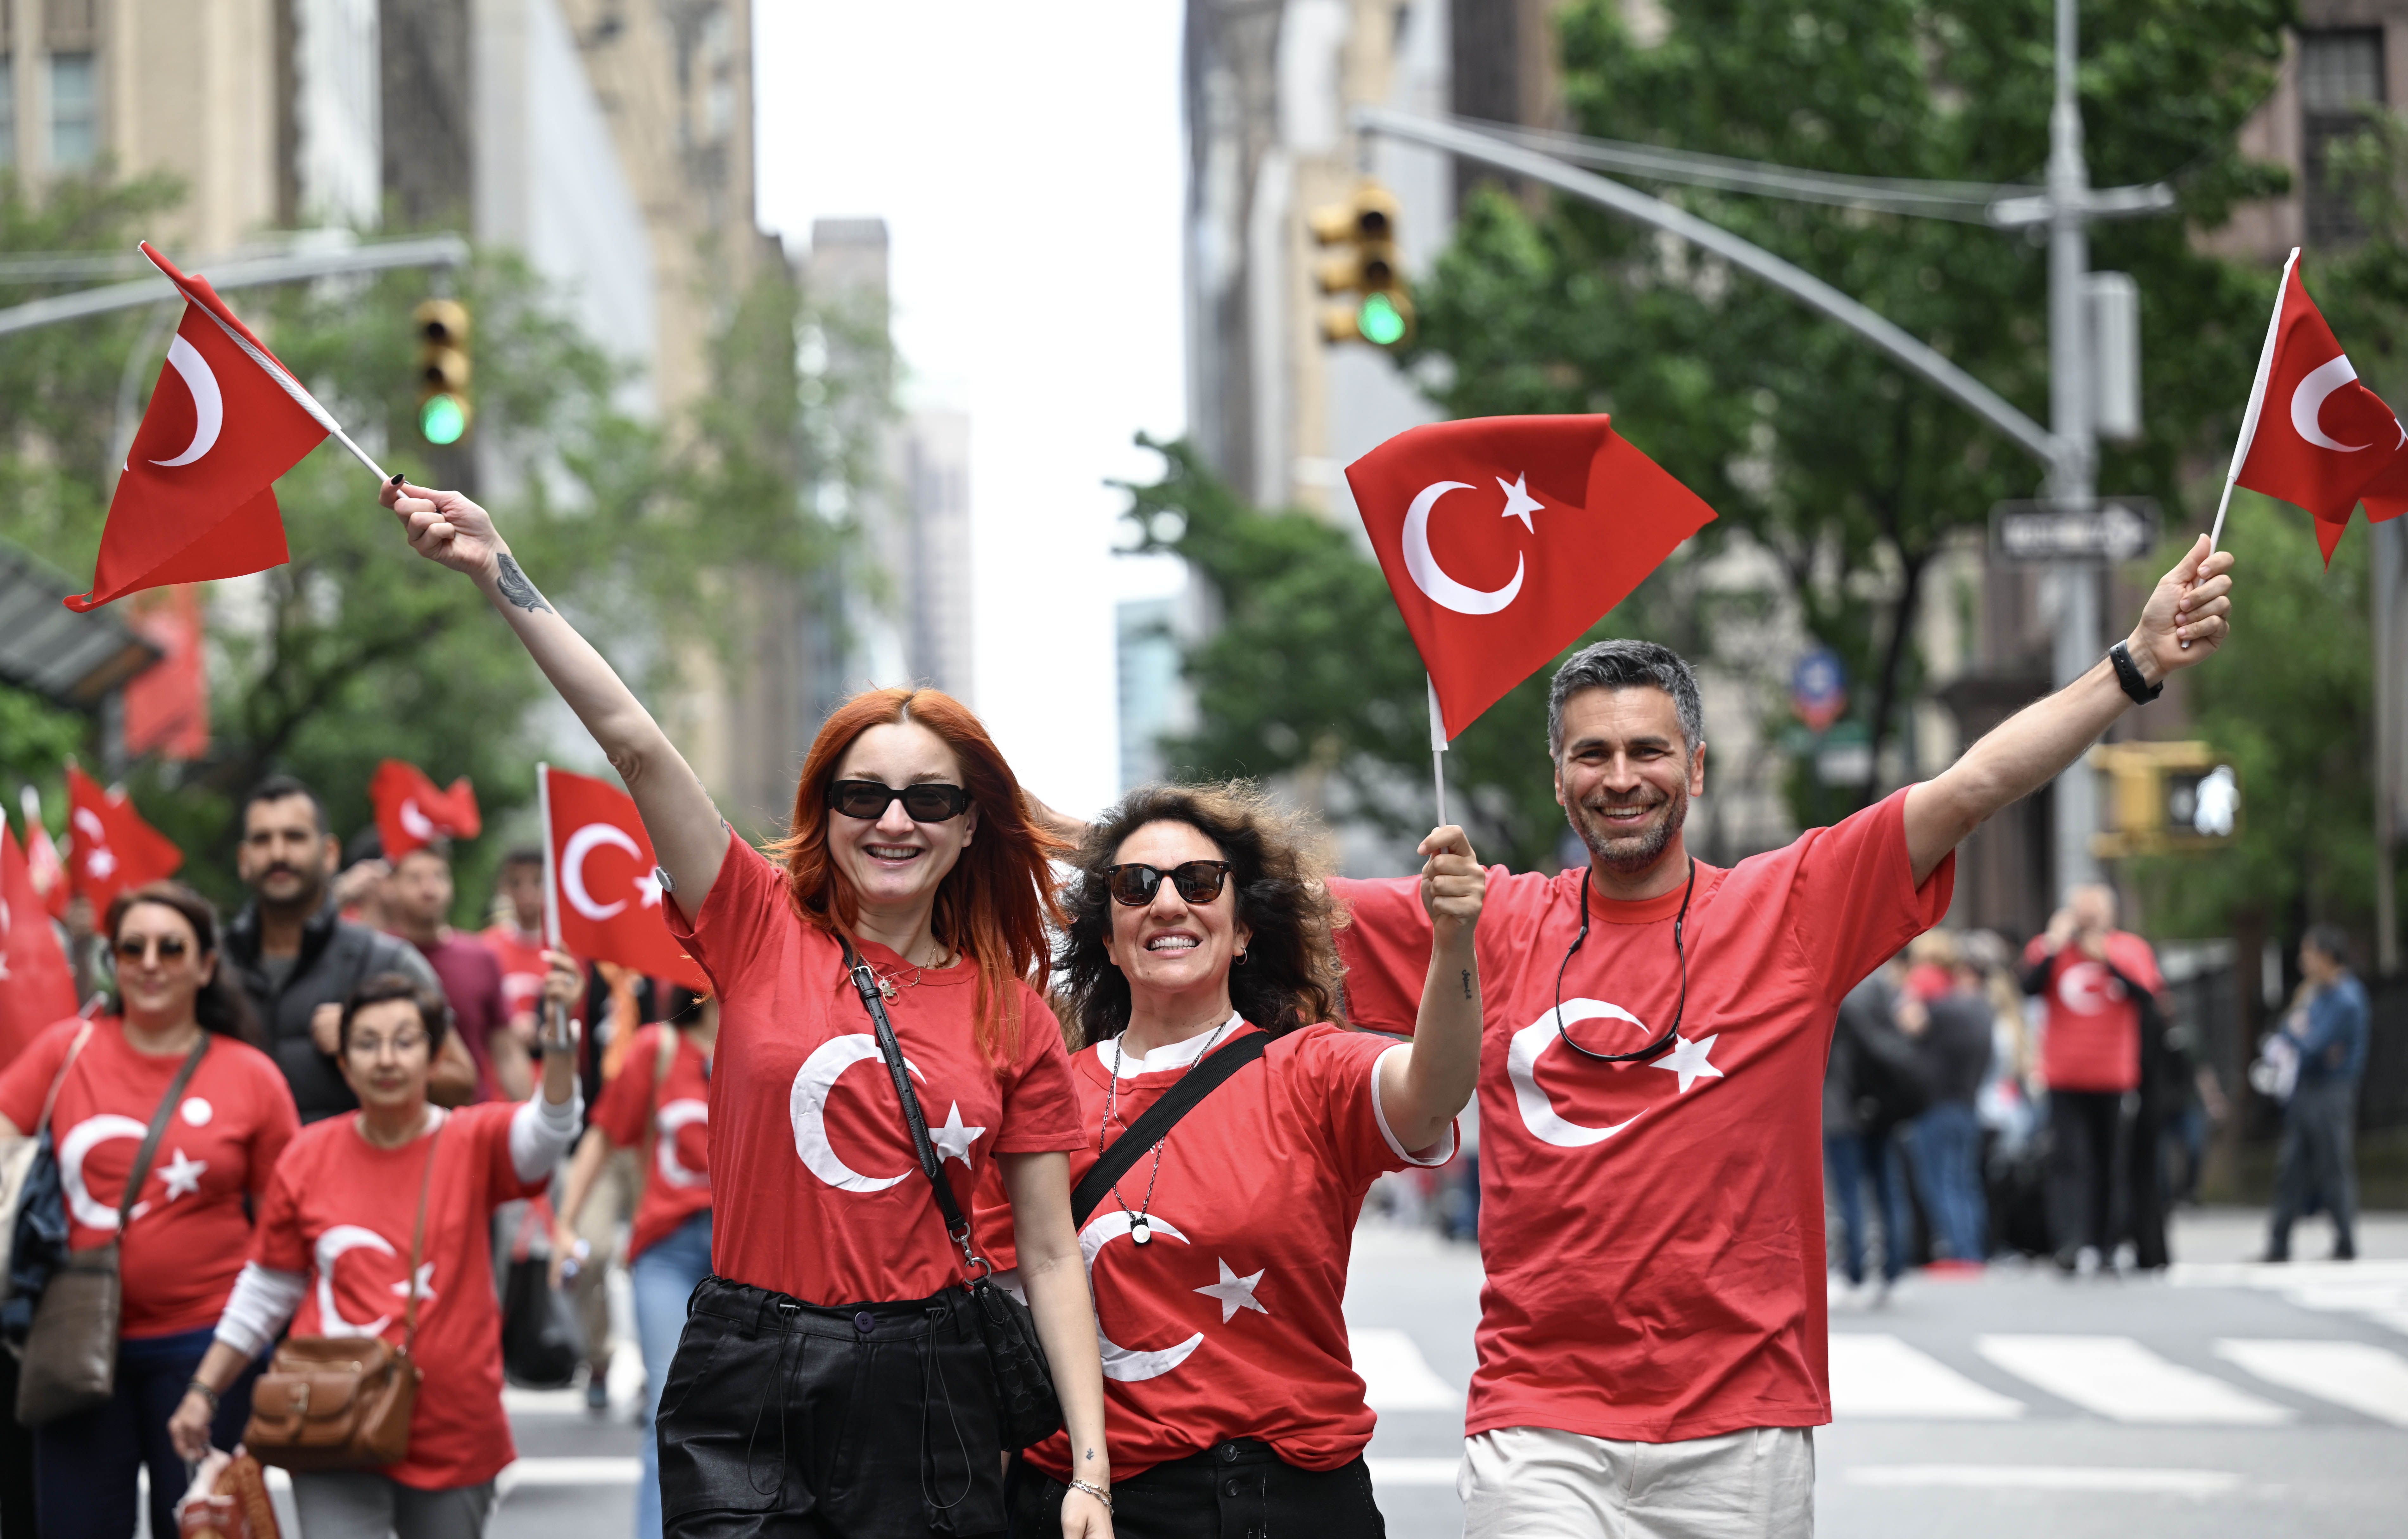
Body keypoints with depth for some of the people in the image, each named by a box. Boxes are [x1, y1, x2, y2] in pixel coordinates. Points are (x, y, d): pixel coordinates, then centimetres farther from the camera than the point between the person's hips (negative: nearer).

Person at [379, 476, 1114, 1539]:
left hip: (920, 1393, 1)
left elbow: (1050, 1256, 5)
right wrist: (498, 572, -15)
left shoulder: (1014, 1021, 5)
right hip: (744, 1382, -1)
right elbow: (633, 742, -7)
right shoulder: (765, 929, 2)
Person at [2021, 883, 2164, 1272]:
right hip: (2065, 1077, -1)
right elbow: (2029, 988, -9)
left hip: (2113, 1078, 1)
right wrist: (2054, 947, -14)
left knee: (2110, 1164, 7)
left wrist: (2107, 960, -12)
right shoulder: (2048, 946, 5)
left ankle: (2104, 1244, 17)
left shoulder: (2131, 949, 6)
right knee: (2068, 1160, -12)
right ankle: (2070, 1243, -20)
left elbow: (2148, 996, -7)